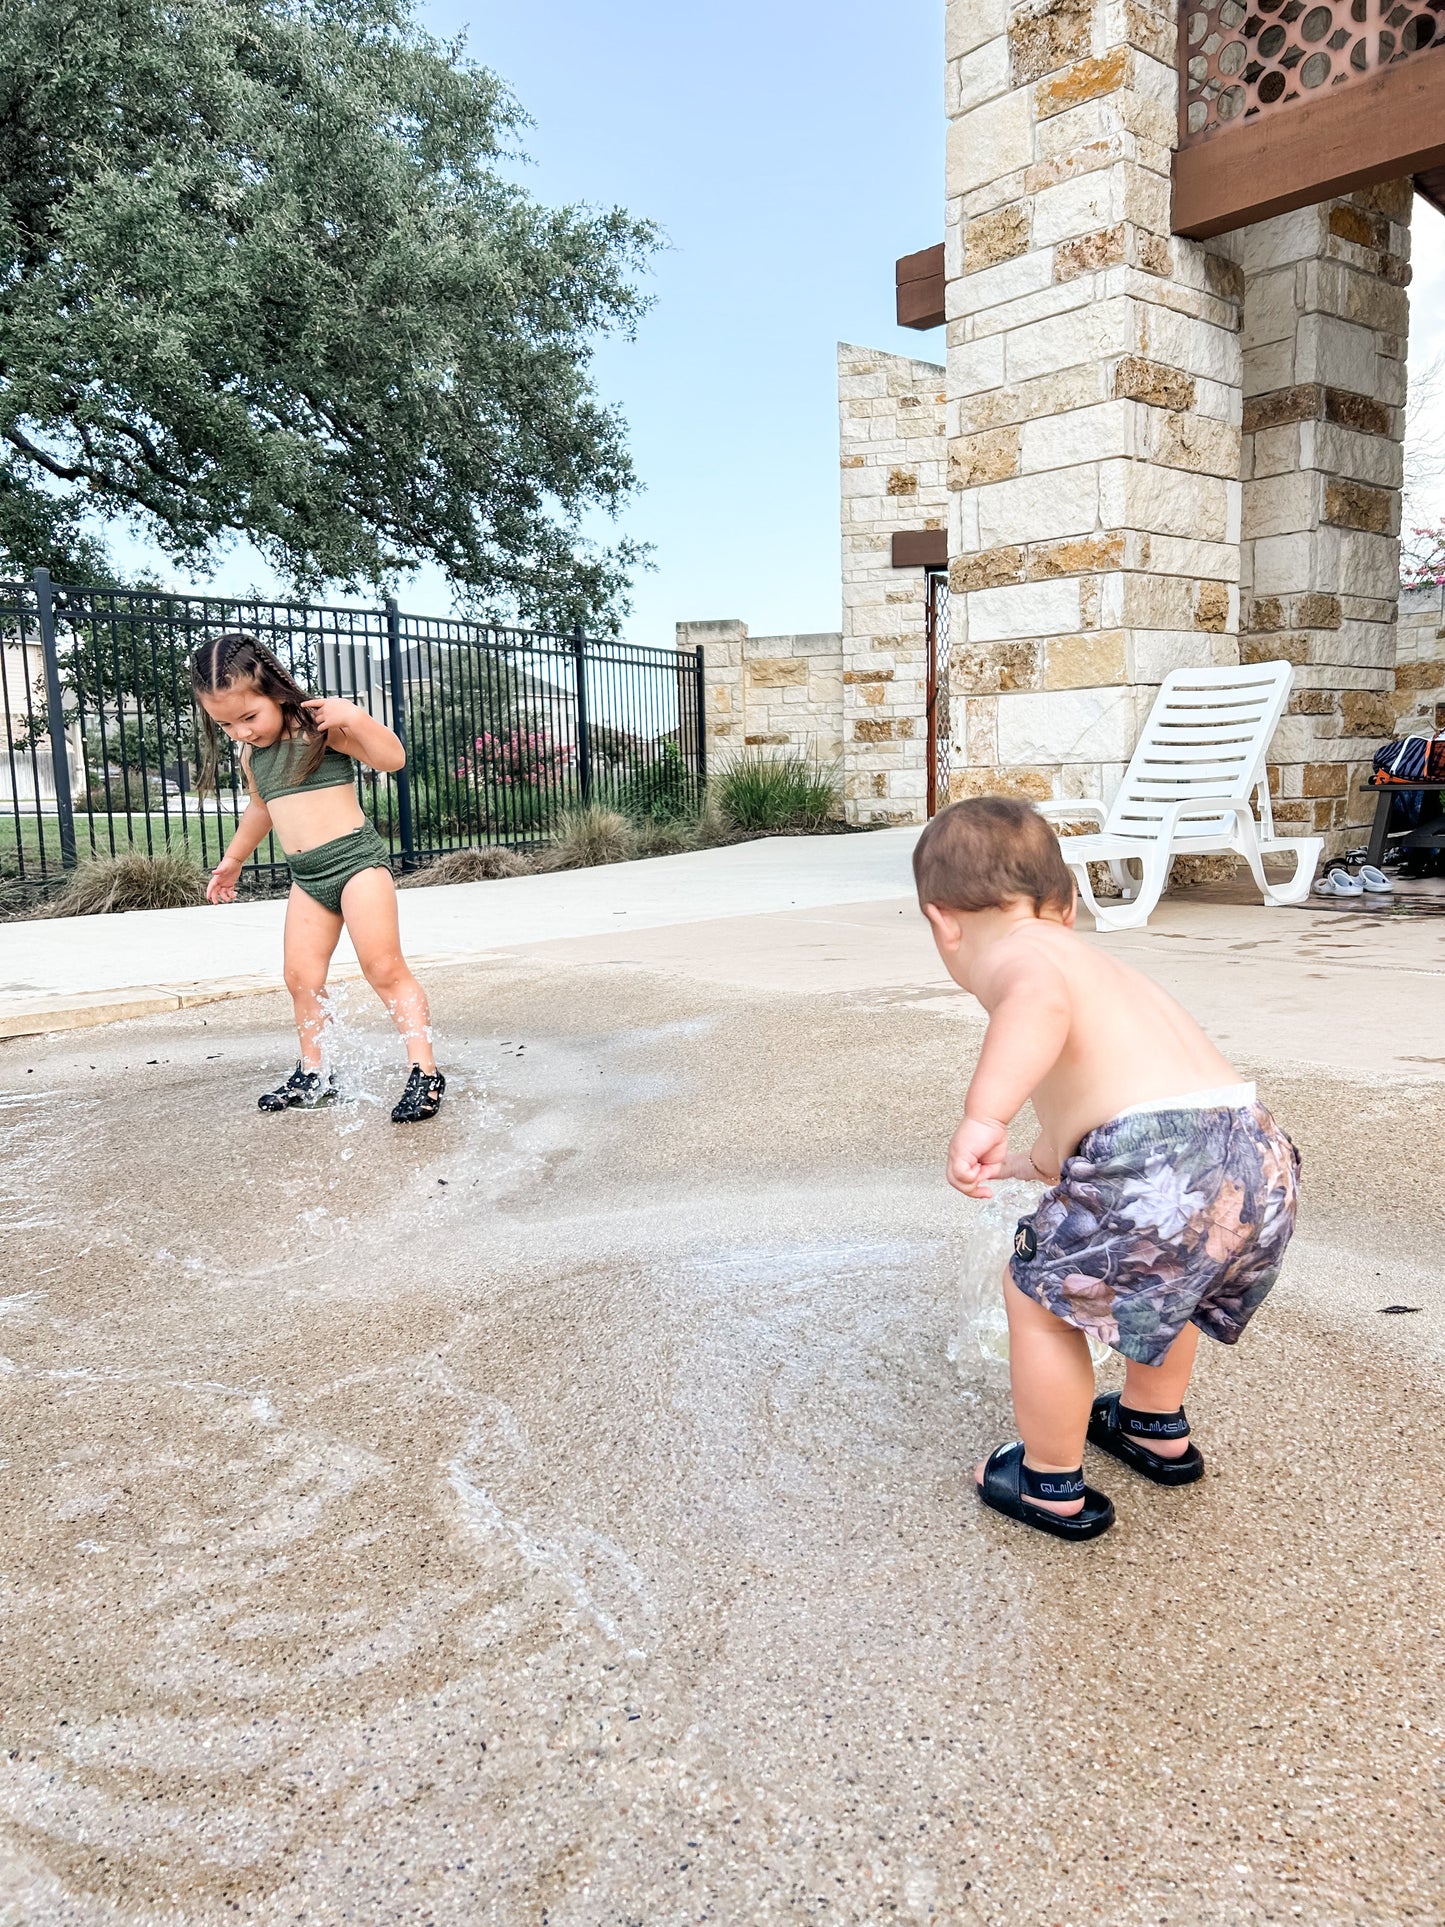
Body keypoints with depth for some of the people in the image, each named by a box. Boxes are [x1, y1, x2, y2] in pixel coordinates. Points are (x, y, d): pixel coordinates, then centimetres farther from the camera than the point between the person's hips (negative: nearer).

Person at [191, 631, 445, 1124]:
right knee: (301, 976, 7)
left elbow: (392, 758, -18)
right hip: (306, 877, 8)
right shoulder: (252, 756, 11)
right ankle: (313, 1075, 20)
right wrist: (232, 861, 41)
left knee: (384, 967, -14)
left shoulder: (322, 729, -10)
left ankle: (425, 1072, -12)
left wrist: (356, 717, -31)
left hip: (355, 858, -8)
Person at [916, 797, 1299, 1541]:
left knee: (1038, 1292, 14)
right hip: (1259, 1152, 9)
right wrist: (1038, 1161, 64)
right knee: (1160, 1281, 36)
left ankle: (1050, 1484, 30)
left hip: (1158, 1158, -9)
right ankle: (1157, 1429, 56)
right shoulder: (1092, 958, 32)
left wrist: (983, 1117, -31)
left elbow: (1041, 999, -25)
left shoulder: (1009, 953, 4)